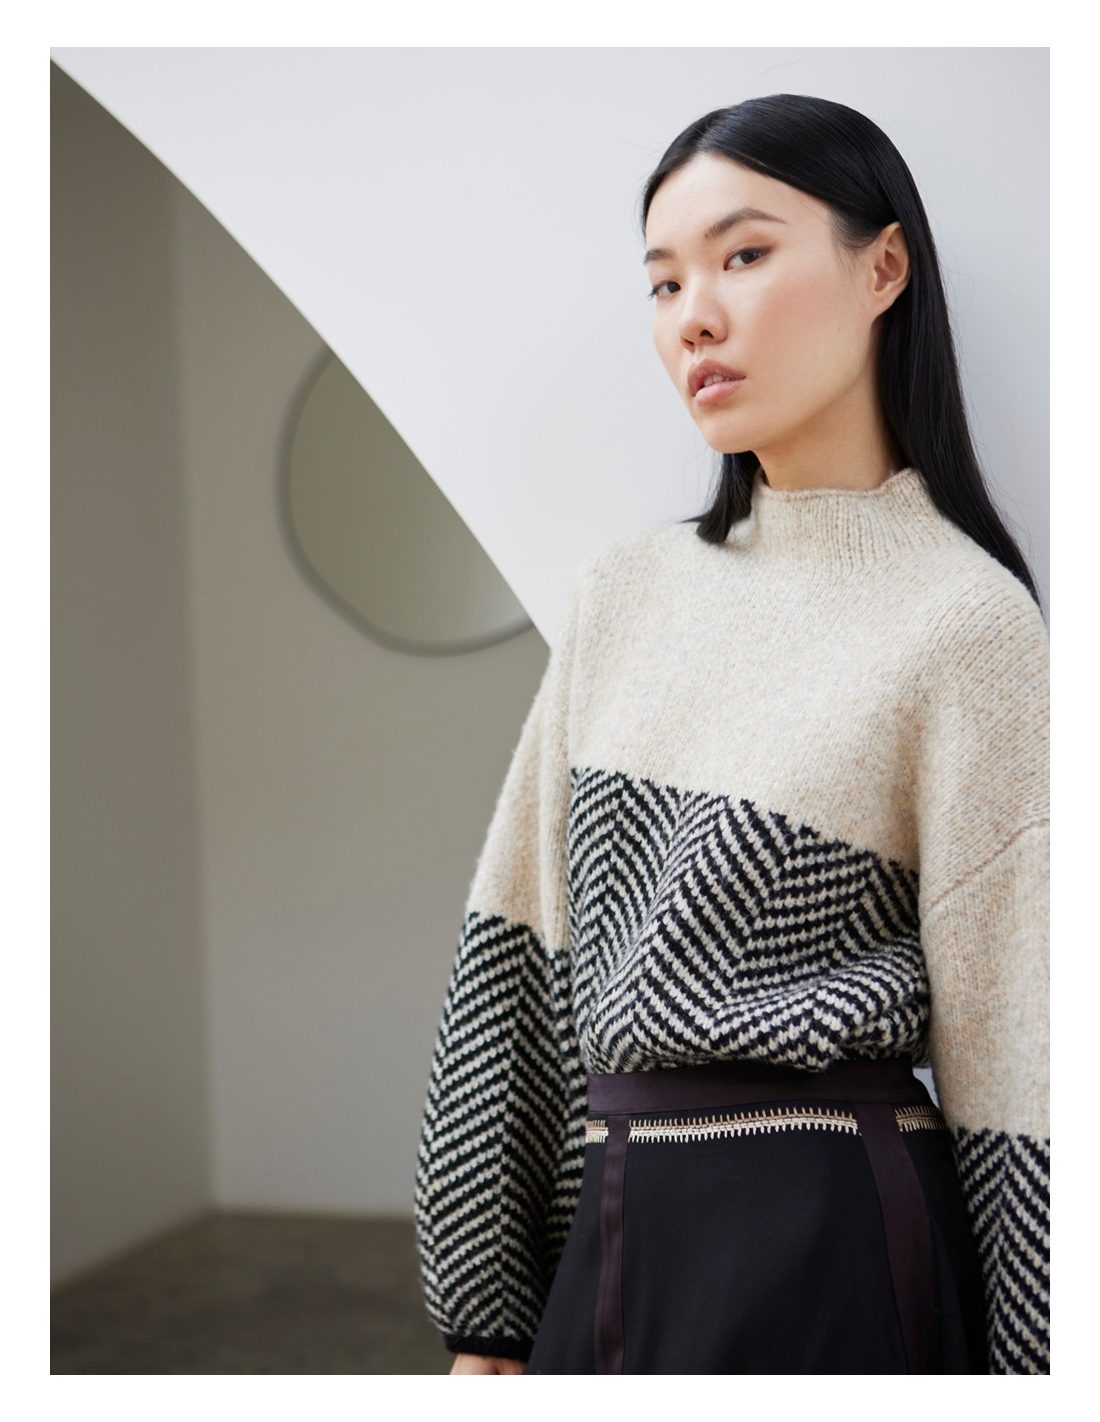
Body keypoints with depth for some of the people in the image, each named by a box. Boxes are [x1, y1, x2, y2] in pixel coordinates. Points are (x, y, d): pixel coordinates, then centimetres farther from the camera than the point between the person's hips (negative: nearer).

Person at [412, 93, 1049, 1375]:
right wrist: (484, 1313, 4)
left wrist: (1031, 1361, -8)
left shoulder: (965, 620, -11)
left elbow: (1015, 1064, -10)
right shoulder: (625, 588, 5)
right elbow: (523, 945, 5)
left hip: (823, 1238, -5)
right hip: (605, 1232, 5)